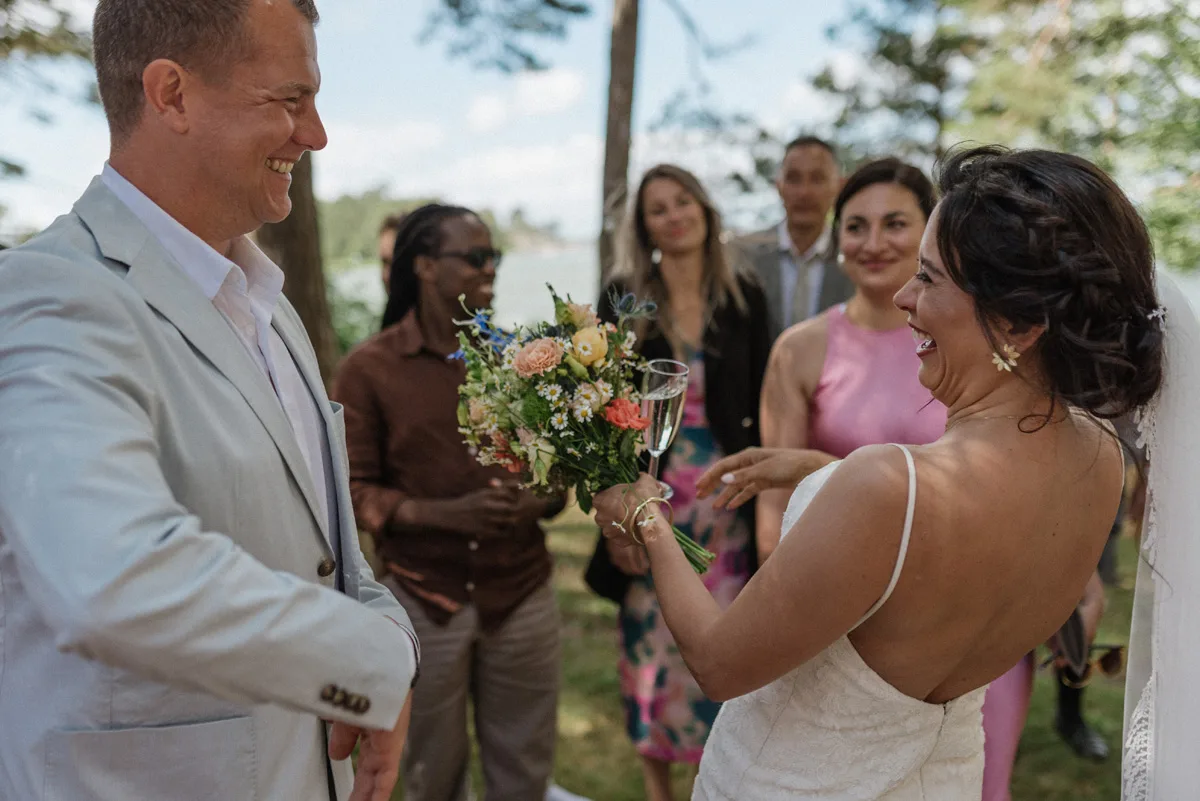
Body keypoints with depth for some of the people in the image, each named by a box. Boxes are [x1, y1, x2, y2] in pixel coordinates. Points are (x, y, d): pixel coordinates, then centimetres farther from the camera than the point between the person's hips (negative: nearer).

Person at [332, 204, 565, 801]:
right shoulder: (369, 368, -4)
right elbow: (352, 489, -6)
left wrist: (538, 503, -13)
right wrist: (443, 514, -19)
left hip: (521, 595, 2)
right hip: (425, 600, -2)